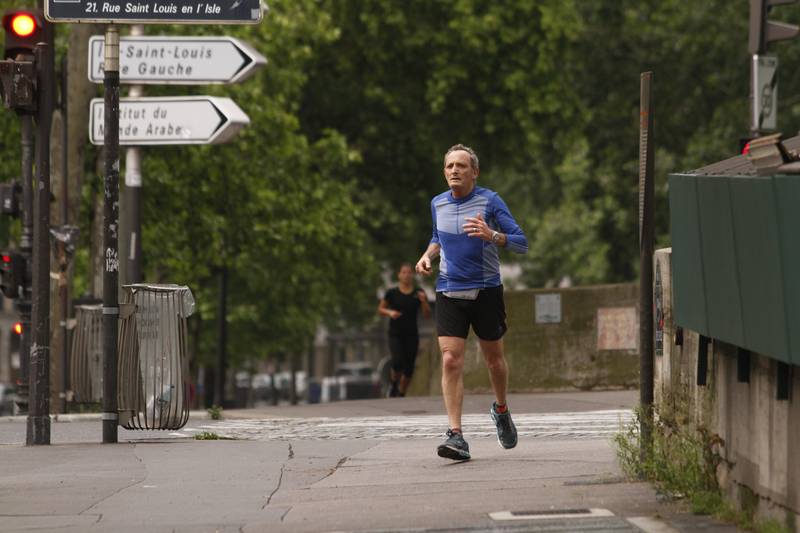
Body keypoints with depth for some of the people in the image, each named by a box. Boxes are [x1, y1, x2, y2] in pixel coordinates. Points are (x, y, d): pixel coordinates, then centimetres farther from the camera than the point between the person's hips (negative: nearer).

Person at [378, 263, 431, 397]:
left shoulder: (418, 293, 1)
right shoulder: (392, 293, -3)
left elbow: (427, 315, 2)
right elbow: (380, 309, 8)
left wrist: (423, 301, -16)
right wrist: (390, 312, -12)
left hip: (411, 335, 2)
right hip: (395, 334, -2)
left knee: (409, 369, 1)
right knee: (398, 361, -23)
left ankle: (401, 394, 20)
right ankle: (394, 384, 6)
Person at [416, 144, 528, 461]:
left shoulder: (489, 201, -7)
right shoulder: (438, 204, 6)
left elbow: (521, 243, -10)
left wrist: (491, 235, -28)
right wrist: (428, 254, 5)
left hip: (486, 290, -2)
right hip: (449, 292, 2)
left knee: (493, 358, 12)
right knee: (451, 361, -13)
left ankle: (501, 410, 42)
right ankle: (456, 436, -16)